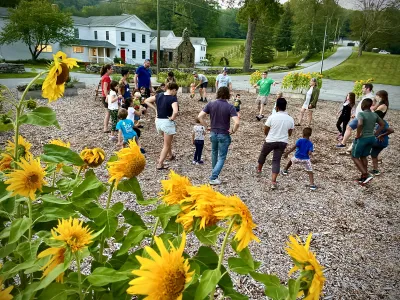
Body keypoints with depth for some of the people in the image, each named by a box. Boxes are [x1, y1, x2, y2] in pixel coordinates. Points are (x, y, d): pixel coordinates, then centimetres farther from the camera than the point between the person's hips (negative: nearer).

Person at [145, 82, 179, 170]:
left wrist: (155, 109, 4)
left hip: (158, 121, 7)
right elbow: (175, 111, -34)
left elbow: (146, 101, 7)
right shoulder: (173, 98, -18)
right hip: (167, 122, -7)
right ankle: (160, 164, 8)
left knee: (168, 140, 31)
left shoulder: (159, 95, 2)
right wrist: (172, 118, -15)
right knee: (166, 145, 8)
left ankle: (170, 155, 49)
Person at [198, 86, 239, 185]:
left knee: (214, 152, 28)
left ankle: (214, 172, 45)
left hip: (213, 133, 4)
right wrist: (233, 131, -8)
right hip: (224, 135, -4)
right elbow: (237, 122, -26)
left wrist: (206, 126, 2)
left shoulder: (211, 104, -5)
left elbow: (200, 116, -10)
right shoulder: (230, 107, -15)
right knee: (221, 157, 6)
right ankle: (213, 178, -4)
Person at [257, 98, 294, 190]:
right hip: (283, 142, 2)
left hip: (270, 141, -2)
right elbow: (289, 133, 7)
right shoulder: (290, 119, -3)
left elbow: (265, 131, -4)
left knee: (263, 154, 24)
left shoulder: (272, 117, -13)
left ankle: (259, 169, 46)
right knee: (276, 161, 7)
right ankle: (273, 182, -1)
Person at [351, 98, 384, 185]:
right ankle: (363, 177, 20)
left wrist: (358, 134, -20)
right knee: (363, 157, 18)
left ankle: (366, 175, -6)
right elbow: (382, 124, 12)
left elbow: (360, 124, -34)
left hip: (362, 138, -7)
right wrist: (375, 134, 11)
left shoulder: (361, 114, -17)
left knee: (354, 157, 6)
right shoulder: (374, 115, 5)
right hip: (371, 138, 7)